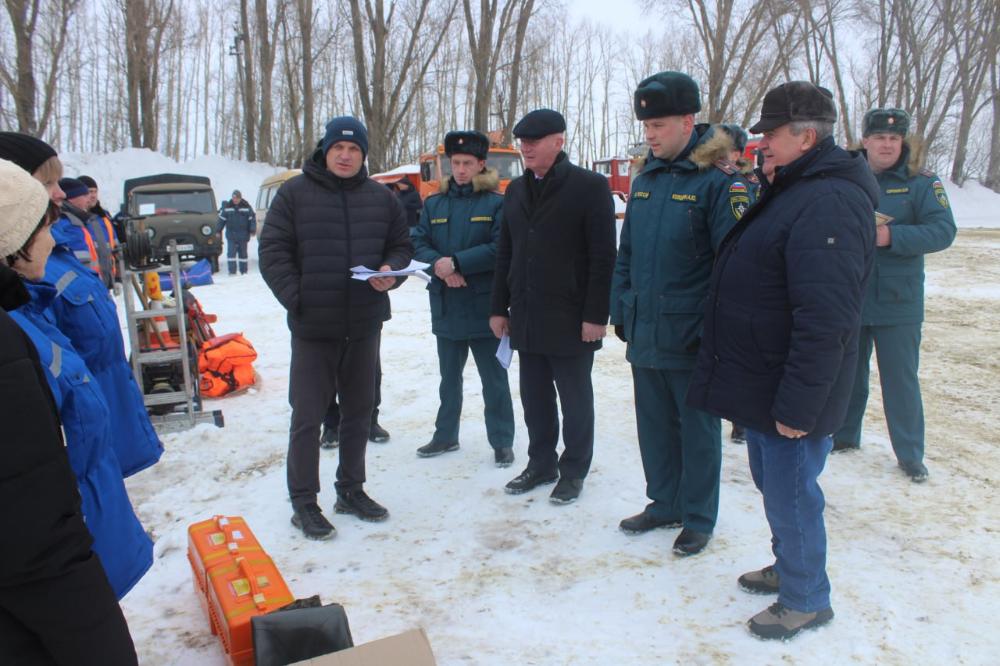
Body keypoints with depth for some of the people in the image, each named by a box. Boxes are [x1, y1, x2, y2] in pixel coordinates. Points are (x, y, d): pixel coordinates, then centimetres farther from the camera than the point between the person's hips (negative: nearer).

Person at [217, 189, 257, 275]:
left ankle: (244, 271, 16)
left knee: (243, 253, 8)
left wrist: (252, 230, -6)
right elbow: (222, 219, 8)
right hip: (231, 235, 0)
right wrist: (218, 230, 6)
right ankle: (232, 271, -6)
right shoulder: (227, 207, 2)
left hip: (243, 235, 0)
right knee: (231, 253, -7)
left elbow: (252, 219, 2)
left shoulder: (247, 207, 0)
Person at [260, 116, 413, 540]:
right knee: (307, 414, 1)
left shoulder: (381, 199, 9)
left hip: (365, 325, 4)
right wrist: (295, 298, -12)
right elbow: (272, 251, -4)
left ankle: (351, 489, 30)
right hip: (312, 327, -4)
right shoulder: (295, 193, -2)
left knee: (359, 411, 14)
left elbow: (401, 246, 15)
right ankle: (303, 501, 15)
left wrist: (390, 271, -7)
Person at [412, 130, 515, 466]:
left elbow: (500, 249, -15)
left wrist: (456, 262, -19)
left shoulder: (496, 203, -5)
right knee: (449, 376, 18)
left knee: (494, 378, 5)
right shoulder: (434, 204, 10)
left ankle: (502, 441, 17)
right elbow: (418, 243, 4)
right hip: (446, 305, 5)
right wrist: (438, 264, -16)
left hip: (483, 306, -5)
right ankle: (446, 435, 32)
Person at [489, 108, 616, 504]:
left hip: (570, 318, -6)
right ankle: (541, 463, 28)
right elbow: (505, 253, 15)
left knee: (574, 397, 7)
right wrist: (499, 308, 11)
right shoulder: (516, 190, 13)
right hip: (525, 316, 6)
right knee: (534, 396, 13)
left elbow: (603, 257, -11)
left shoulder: (589, 186, -7)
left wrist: (596, 315, -15)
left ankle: (573, 470, 21)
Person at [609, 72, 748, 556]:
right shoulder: (645, 179, 9)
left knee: (697, 430, 9)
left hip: (690, 335, -6)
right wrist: (621, 310, 10)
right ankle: (664, 503, 35)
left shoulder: (718, 180, -12)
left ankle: (698, 519, 26)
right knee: (654, 424, 17)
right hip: (644, 332, 7)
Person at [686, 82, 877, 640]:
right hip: (762, 384, 10)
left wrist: (796, 406, -25)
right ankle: (790, 568, 42)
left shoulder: (827, 205, -23)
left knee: (790, 494, 5)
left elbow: (824, 323, -28)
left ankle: (806, 600, 24)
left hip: (790, 395, -10)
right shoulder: (790, 191, 12)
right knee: (774, 484, 23)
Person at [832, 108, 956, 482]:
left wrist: (892, 237, -24)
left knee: (901, 379, 3)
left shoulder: (921, 183, -2)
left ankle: (910, 454, 16)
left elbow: (943, 231, -12)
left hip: (897, 303, -2)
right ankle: (844, 435, 33)